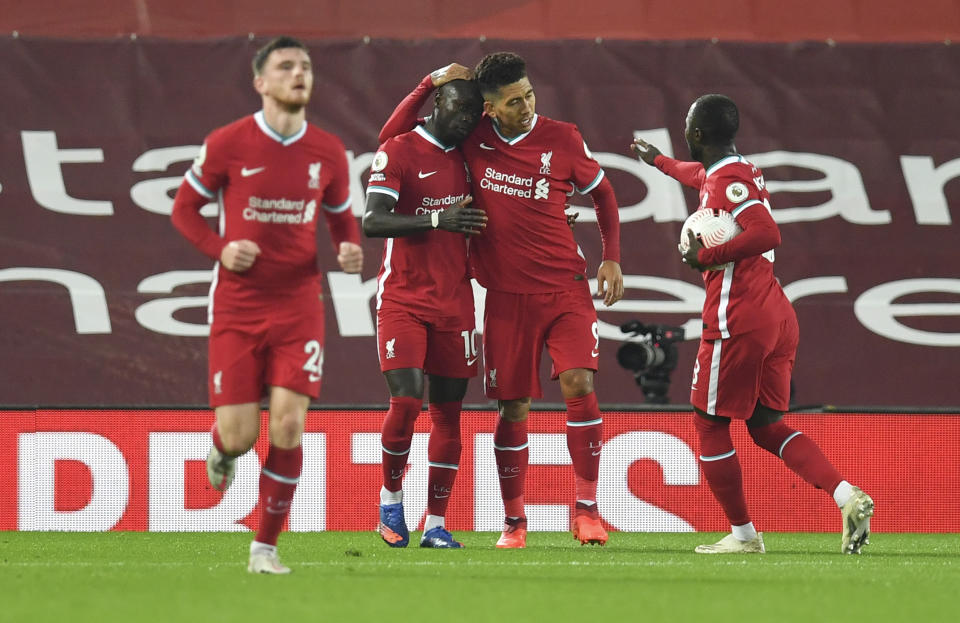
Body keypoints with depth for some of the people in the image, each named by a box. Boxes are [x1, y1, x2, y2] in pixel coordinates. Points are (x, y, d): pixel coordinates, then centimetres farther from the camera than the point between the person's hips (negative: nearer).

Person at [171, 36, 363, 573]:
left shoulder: (328, 152, 3)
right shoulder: (228, 145, -5)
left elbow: (341, 216, 16)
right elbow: (184, 208, 5)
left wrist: (351, 250, -6)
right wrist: (219, 249, -13)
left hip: (299, 305, 1)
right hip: (236, 307, -1)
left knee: (288, 427, -11)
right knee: (239, 435, -5)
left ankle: (267, 546, 4)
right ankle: (223, 449, 36)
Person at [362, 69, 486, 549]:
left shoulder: (468, 157, 10)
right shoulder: (397, 153, -7)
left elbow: (479, 225, 24)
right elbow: (372, 221, -18)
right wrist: (437, 219, -28)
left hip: (454, 301, 5)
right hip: (403, 299, -5)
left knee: (448, 410, 2)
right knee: (406, 401, -16)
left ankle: (436, 524, 7)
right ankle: (390, 497, 8)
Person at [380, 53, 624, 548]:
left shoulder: (561, 140, -2)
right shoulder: (472, 138, -1)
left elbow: (602, 192, 13)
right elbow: (392, 136, 5)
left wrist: (612, 258, 6)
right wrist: (430, 84, -6)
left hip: (564, 288, -1)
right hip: (507, 294, 1)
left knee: (578, 384, -17)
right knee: (513, 408, 3)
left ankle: (586, 507, -8)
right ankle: (513, 520, 17)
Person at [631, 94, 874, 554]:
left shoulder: (726, 183, -12)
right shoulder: (742, 171, 17)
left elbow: (766, 234, -26)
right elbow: (699, 174, 42)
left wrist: (706, 257, -16)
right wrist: (658, 161, 60)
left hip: (736, 323, -9)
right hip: (778, 317, 9)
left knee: (710, 424, 6)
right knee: (766, 427, 13)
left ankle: (742, 534, 9)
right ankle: (847, 495, -7)